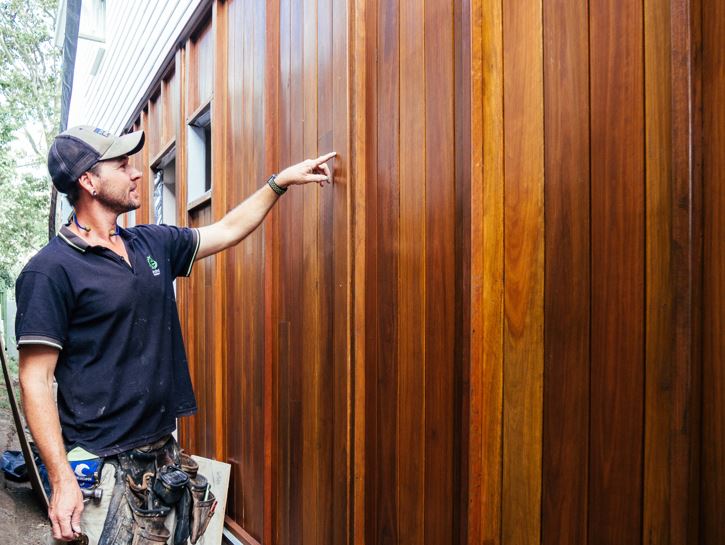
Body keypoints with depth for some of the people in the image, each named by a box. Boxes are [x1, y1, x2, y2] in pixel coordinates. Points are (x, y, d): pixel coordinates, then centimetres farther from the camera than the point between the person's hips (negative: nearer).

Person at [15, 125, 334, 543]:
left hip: (163, 447, 6)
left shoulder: (153, 244, 6)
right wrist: (62, 479, -18)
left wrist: (280, 181, 15)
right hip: (101, 466, -6)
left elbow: (228, 230, 17)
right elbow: (35, 380, -14)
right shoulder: (50, 270, -13)